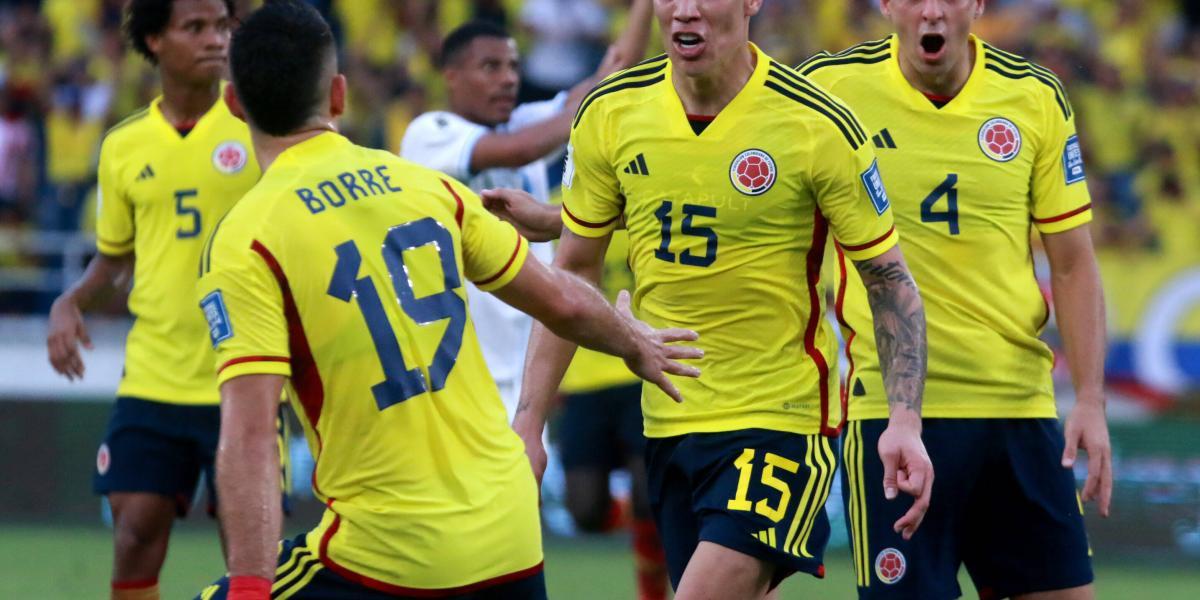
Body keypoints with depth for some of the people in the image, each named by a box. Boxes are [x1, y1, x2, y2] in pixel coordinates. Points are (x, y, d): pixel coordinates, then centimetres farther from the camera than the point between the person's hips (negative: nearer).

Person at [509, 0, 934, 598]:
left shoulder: (819, 127, -13)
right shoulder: (609, 114, -2)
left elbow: (889, 279, -6)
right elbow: (574, 270, 9)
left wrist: (905, 421, -16)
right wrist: (528, 423, 5)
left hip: (781, 419, -5)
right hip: (664, 424, 5)